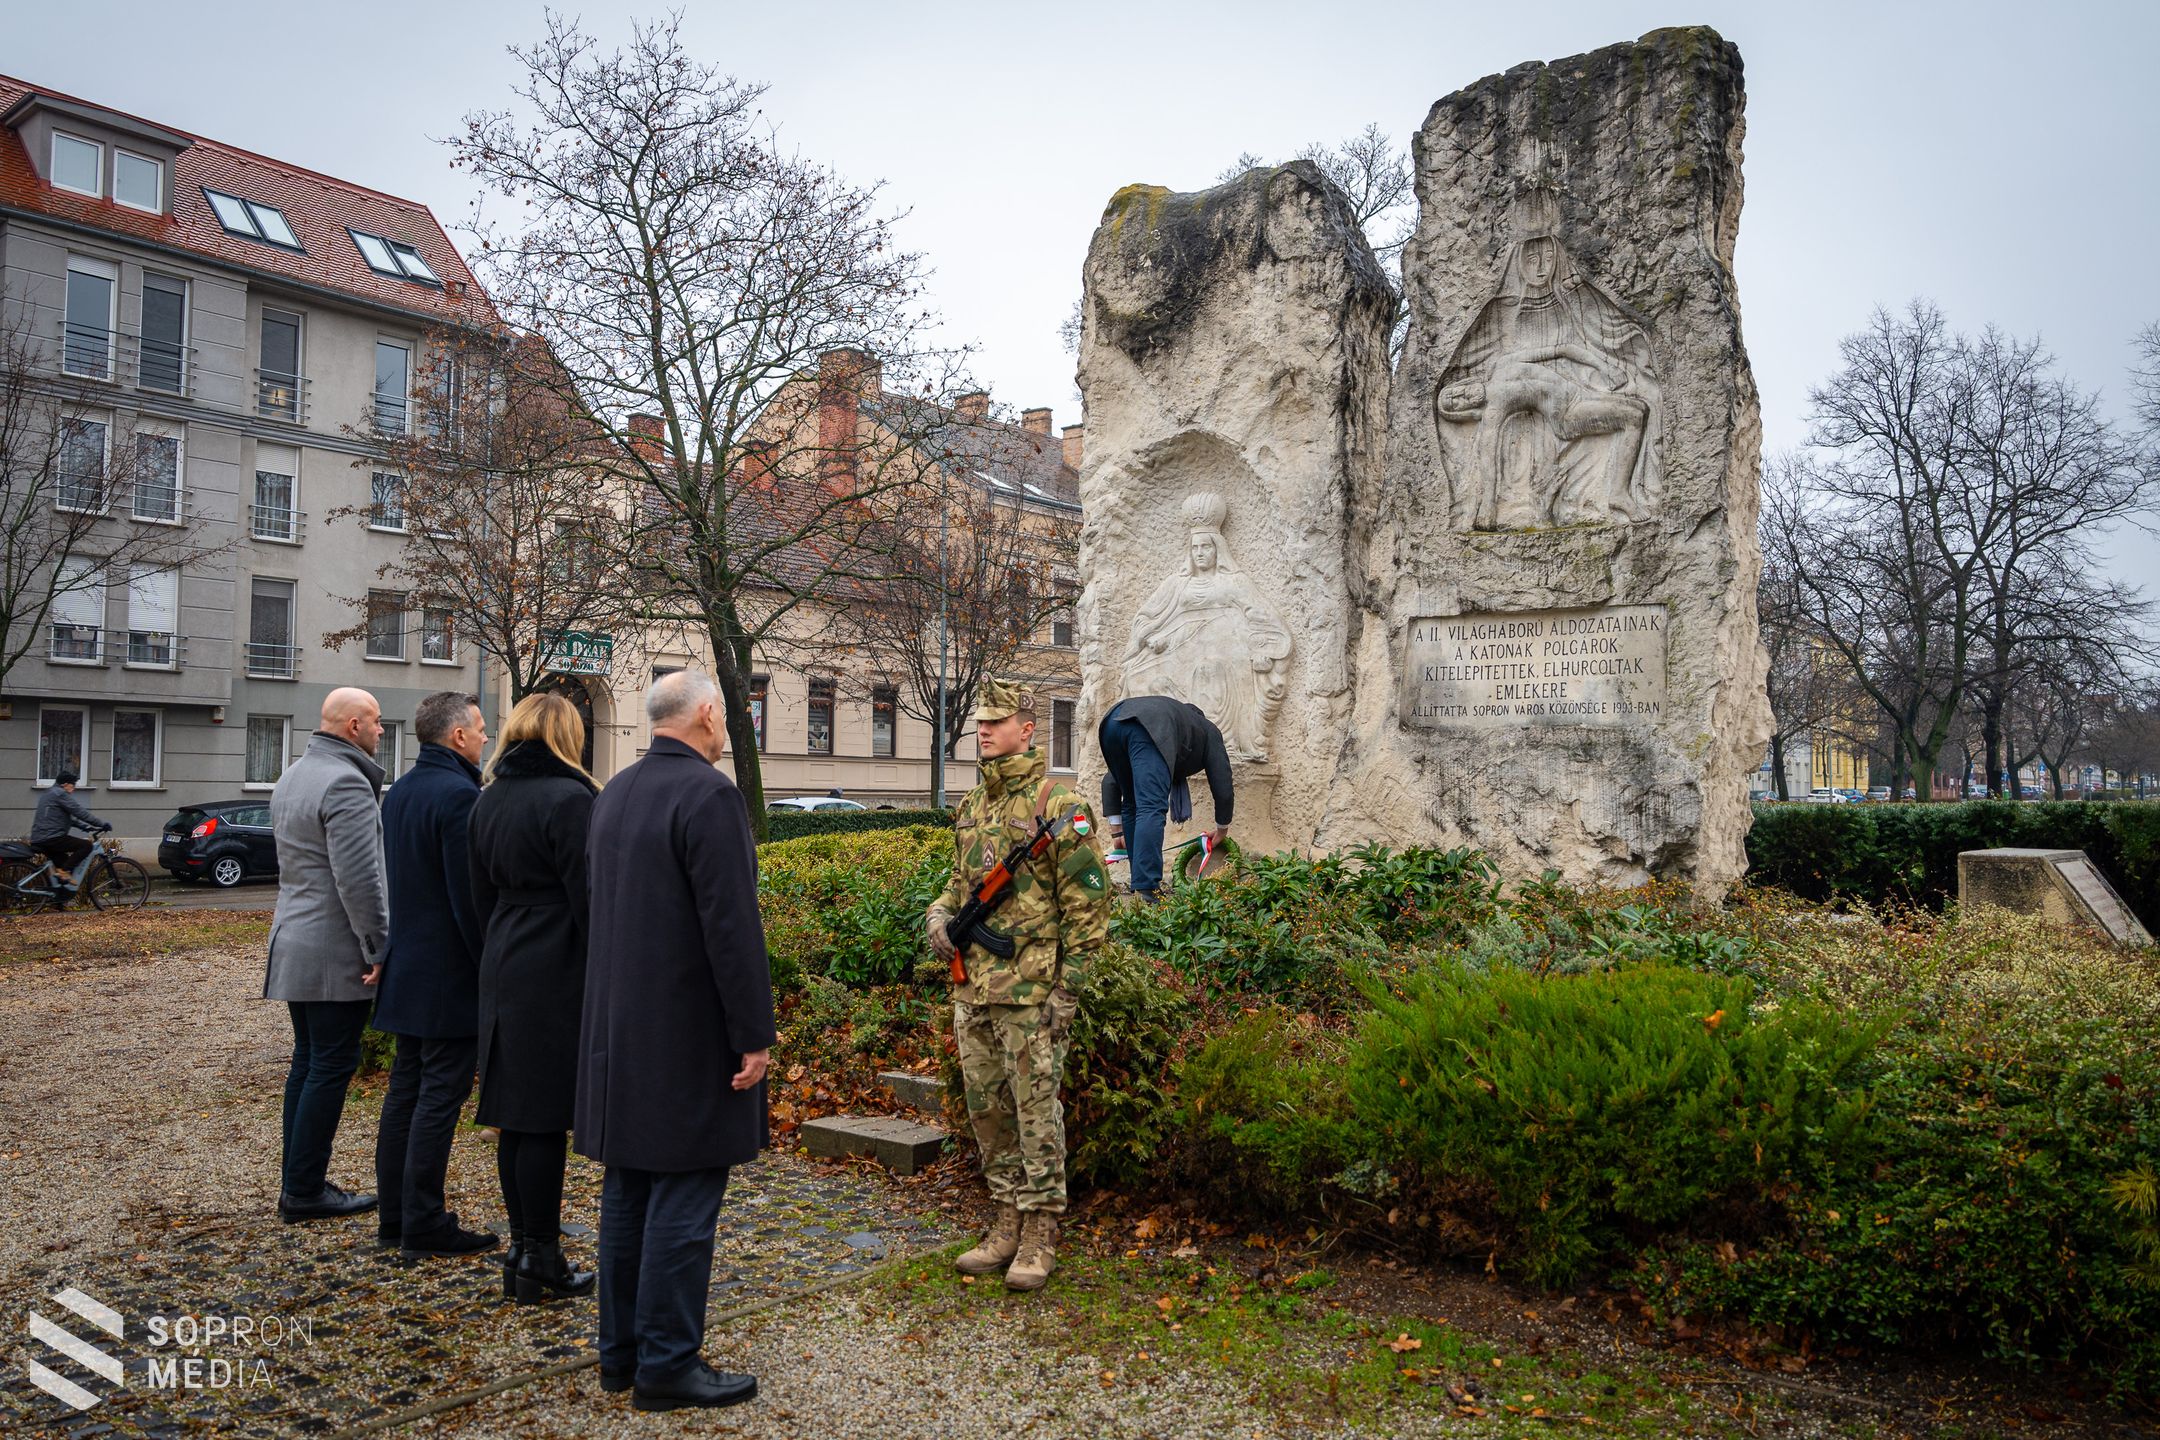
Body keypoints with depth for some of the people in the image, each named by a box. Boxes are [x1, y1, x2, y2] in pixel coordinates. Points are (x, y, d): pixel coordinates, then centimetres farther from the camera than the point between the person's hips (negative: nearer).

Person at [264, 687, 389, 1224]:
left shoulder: (293, 776, 15)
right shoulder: (346, 783, -18)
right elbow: (358, 879, -24)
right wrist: (379, 947, -17)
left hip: (294, 944, 10)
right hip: (335, 953, -10)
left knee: (308, 1063, 15)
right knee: (330, 1068, -2)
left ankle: (298, 1182, 22)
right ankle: (304, 1190, 4)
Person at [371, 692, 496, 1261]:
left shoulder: (399, 792, 12)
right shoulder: (459, 795, -18)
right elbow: (470, 894, -21)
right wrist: (491, 969, -14)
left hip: (406, 967, 10)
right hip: (450, 972, -10)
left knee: (405, 1089, 14)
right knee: (441, 1094, -2)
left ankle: (395, 1216, 22)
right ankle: (424, 1225, 4)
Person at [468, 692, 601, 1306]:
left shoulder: (489, 800, 9)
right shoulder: (567, 799, -15)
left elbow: (483, 894, 15)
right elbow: (588, 899, -17)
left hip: (502, 972, 8)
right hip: (556, 978, -8)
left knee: (516, 1118, 14)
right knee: (545, 1121, 0)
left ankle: (523, 1247, 24)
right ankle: (541, 1261, 9)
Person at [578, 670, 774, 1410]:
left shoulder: (614, 793, 10)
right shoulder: (709, 793, -17)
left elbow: (602, 907, 15)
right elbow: (731, 926, -20)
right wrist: (754, 1035, -15)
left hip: (619, 1029, 9)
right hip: (688, 1035, -8)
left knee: (628, 1190, 15)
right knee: (684, 1194, 0)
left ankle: (621, 1349, 25)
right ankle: (668, 1363, 8)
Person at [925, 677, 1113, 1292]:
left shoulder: (1058, 804, -10)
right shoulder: (971, 805, 13)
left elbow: (1087, 900, -11)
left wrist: (1068, 986, -14)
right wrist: (939, 914, 4)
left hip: (1029, 988, -7)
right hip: (971, 985, 8)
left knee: (1036, 1109, 1)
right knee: (987, 1109, 13)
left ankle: (1040, 1235, 13)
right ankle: (1007, 1224, 26)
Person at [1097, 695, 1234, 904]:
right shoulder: (1208, 731, 36)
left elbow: (1110, 779, 36)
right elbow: (1222, 787, 31)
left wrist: (1116, 829, 34)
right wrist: (1222, 830, 47)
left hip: (1111, 722, 6)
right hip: (1150, 729, -5)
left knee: (1133, 804, 19)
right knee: (1152, 808, -10)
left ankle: (1141, 885, 18)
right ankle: (1147, 892, -21)